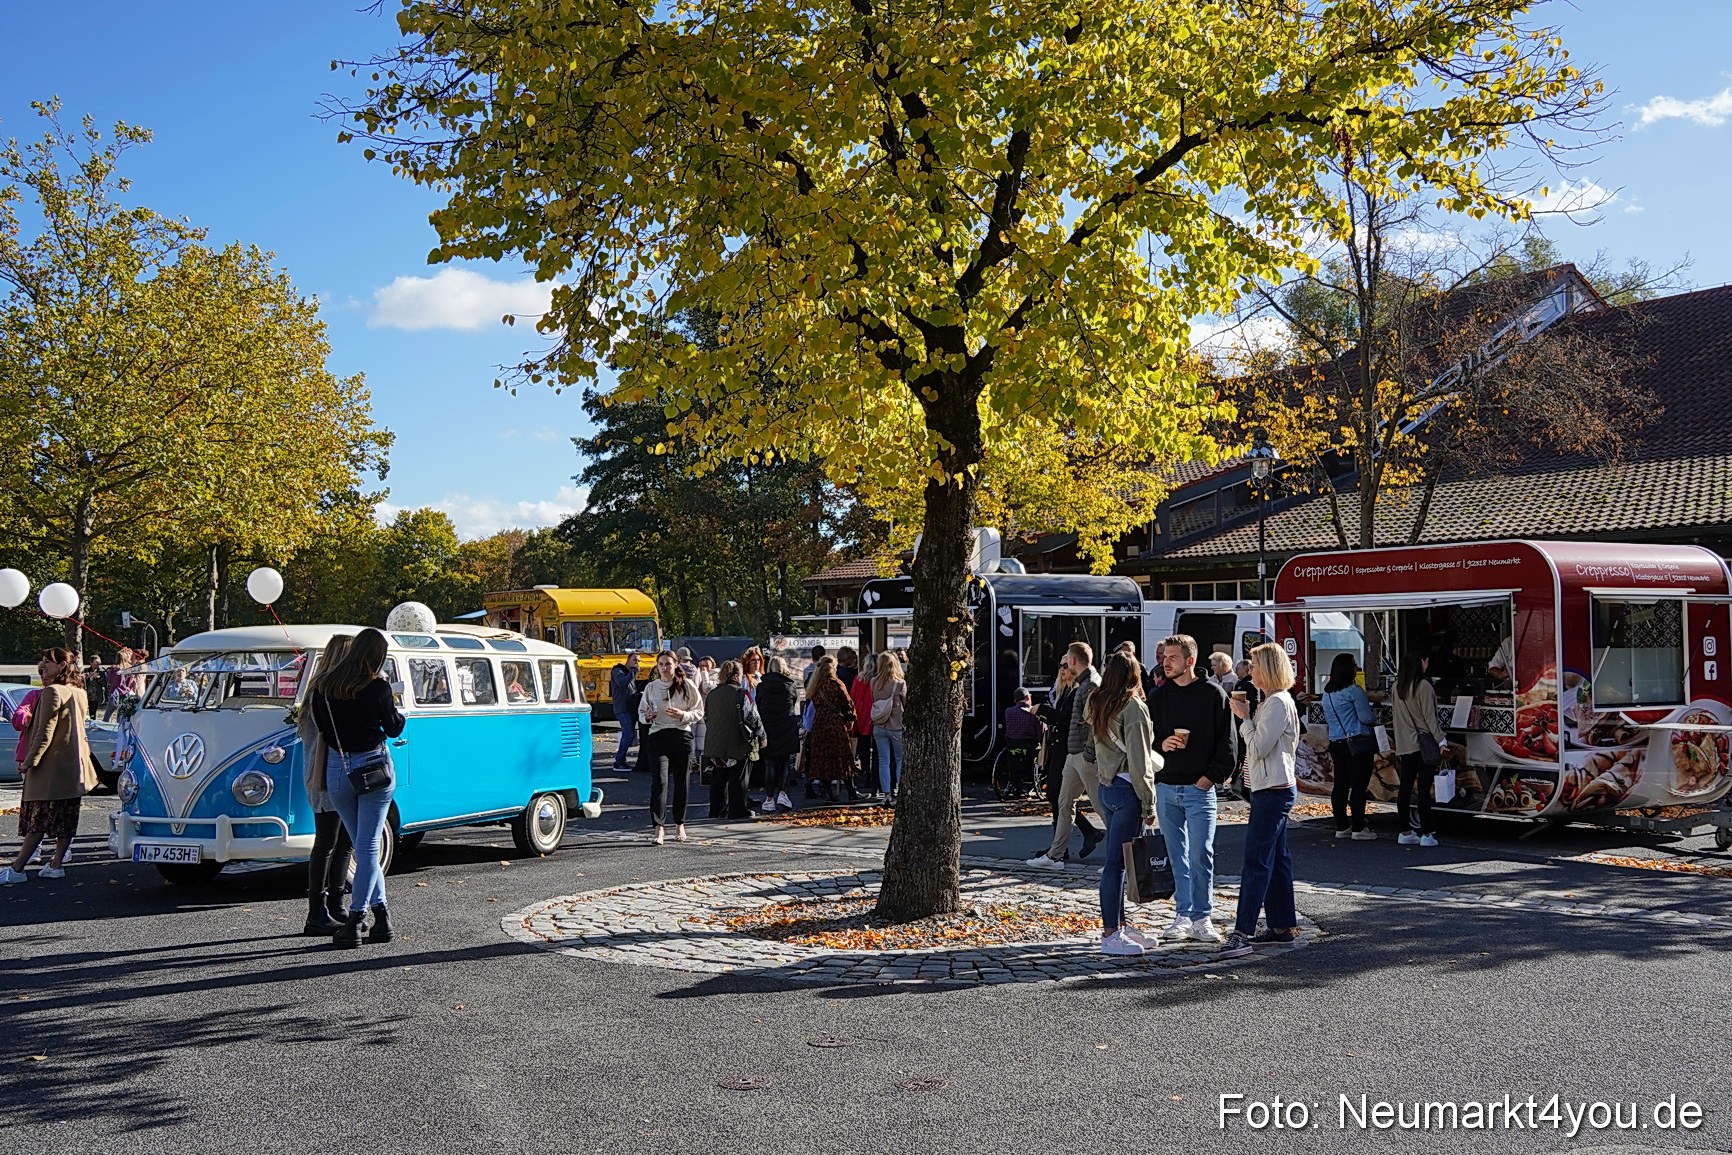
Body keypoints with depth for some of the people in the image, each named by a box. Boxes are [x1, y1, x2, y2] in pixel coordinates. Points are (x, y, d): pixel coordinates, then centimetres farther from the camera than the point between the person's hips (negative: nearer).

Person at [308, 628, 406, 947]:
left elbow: (319, 727, 3)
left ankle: (382, 914, 12)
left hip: (337, 770, 3)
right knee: (369, 847, 2)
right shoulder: (377, 687, -11)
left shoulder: (324, 687, 0)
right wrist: (392, 706, 14)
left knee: (362, 846, 14)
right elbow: (394, 728, -3)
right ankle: (355, 917, -1)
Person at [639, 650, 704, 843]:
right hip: (657, 736, 0)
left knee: (682, 782, 7)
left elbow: (699, 712, 5)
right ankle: (659, 827, -15)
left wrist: (683, 715, -14)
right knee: (660, 781, -13)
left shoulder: (687, 685, 3)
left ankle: (679, 824, 22)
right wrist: (647, 717, -7)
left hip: (682, 736, 0)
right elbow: (641, 713, 17)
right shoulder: (651, 688, 8)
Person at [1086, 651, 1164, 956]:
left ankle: (1119, 925, 20)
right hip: (1126, 789, -8)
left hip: (1106, 787, 8)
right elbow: (1139, 760, -14)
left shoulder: (1096, 704, 11)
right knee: (1117, 861, -6)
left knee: (1116, 859, 13)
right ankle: (1110, 935, -3)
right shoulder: (1133, 707, -13)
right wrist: (1148, 803, -10)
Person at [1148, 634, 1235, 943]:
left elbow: (1226, 742, -2)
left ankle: (1202, 918, 5)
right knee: (1177, 856, 9)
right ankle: (1183, 915, 16)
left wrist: (1211, 776, -10)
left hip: (1200, 789, -4)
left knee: (1201, 855, -5)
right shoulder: (1159, 695, 10)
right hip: (1165, 788, 4)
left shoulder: (1212, 694, -2)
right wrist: (1161, 744, -7)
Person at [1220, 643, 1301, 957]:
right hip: (1271, 789, 11)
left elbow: (1259, 748, -19)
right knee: (1276, 859, 14)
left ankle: (1243, 933, -15)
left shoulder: (1278, 703, -15)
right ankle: (1283, 925, 20)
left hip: (1274, 791, -11)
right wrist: (1248, 718, 8)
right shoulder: (1272, 701, 18)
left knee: (1256, 861, -13)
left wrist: (1244, 718, -9)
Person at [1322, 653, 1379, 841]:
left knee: (1340, 785, 10)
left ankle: (1341, 827, 14)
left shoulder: (1327, 693, 11)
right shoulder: (1354, 691, -13)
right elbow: (1367, 718, -12)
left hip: (1336, 744, 8)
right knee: (1359, 785, -3)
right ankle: (1358, 829, -2)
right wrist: (1374, 714, 9)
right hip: (1357, 744, -8)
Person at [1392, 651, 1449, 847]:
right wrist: (1441, 740, -10)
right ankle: (1426, 834, -3)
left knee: (1405, 787, 8)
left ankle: (1405, 833, 13)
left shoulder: (1398, 686, 7)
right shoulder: (1423, 685, -13)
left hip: (1405, 744, 7)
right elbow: (1429, 717, -13)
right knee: (1423, 788, -5)